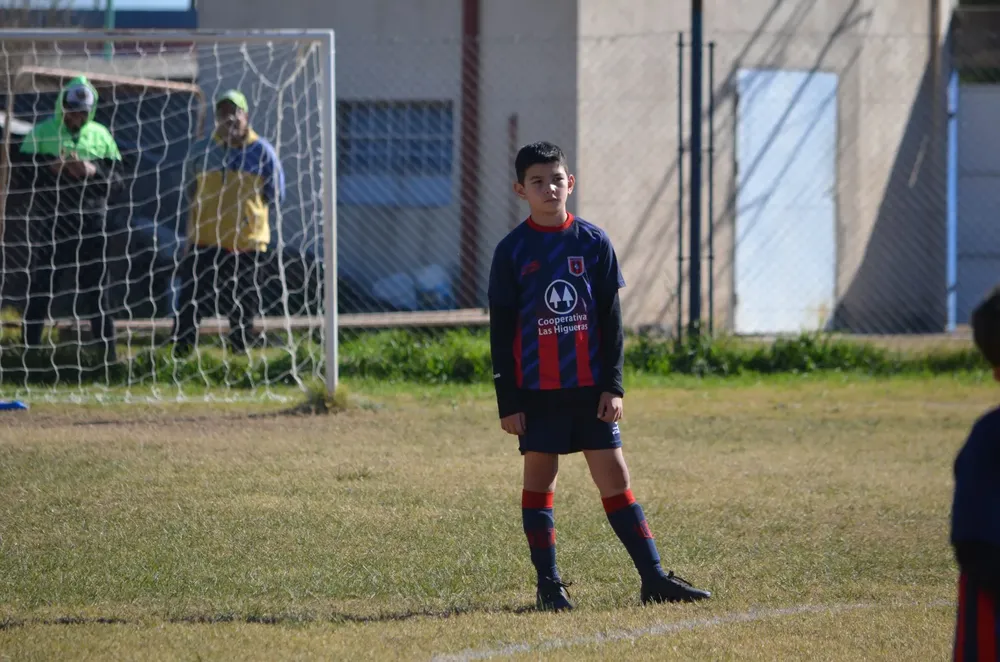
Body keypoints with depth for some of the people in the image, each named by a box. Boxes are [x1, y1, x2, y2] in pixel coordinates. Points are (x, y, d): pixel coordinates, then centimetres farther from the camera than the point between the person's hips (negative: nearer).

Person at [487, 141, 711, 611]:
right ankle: (548, 585, 8)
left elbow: (611, 320, 6)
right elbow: (501, 332, 0)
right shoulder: (512, 251, 0)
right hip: (536, 390, -1)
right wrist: (508, 400, -4)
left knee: (614, 478, 1)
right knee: (539, 480, 3)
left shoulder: (593, 243, 4)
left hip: (590, 386, 1)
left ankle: (653, 578, 1)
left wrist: (613, 385, -1)